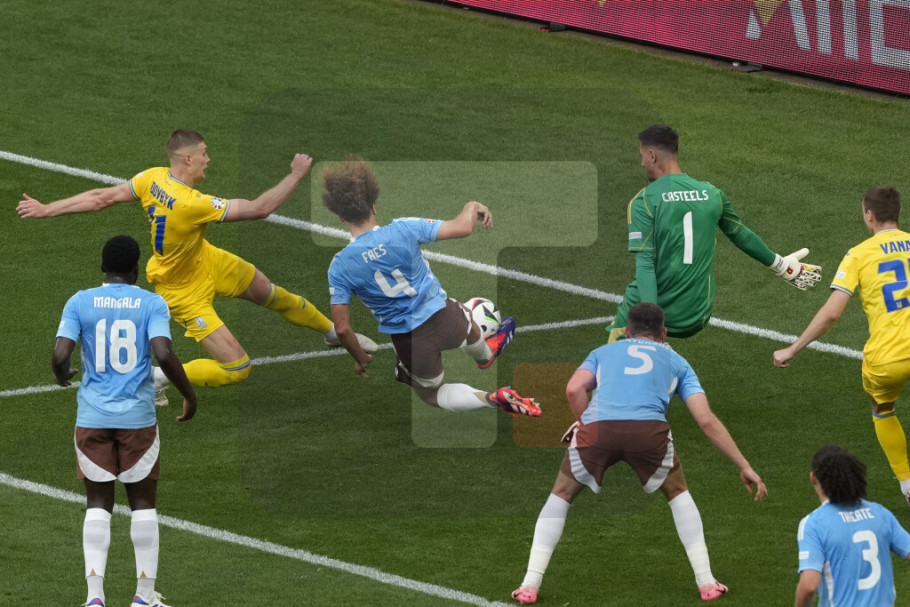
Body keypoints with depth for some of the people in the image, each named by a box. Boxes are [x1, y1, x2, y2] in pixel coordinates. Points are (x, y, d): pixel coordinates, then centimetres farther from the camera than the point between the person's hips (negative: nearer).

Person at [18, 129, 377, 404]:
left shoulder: (154, 179, -18)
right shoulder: (191, 204, -41)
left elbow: (101, 197, -13)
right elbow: (259, 209, -36)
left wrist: (47, 210, -2)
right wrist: (297, 175, -24)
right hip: (185, 292, -9)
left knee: (271, 295, 23)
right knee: (237, 369, -6)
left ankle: (333, 331, 46)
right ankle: (161, 378, 8)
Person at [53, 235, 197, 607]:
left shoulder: (80, 302, 0)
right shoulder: (152, 304, -3)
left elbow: (61, 354, -9)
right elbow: (163, 354, -16)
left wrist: (62, 377, 14)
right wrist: (189, 395, -1)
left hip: (93, 418, 1)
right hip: (138, 416, -1)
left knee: (98, 504, 7)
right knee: (143, 502, 10)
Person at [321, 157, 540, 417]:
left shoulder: (340, 268, -17)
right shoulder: (402, 230, -20)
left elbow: (342, 328, -14)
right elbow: (461, 228, -17)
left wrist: (360, 359, 5)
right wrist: (473, 207, 6)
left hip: (409, 342, -1)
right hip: (443, 316, 1)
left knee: (432, 394, 26)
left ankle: (491, 399, 1)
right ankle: (485, 354, 72)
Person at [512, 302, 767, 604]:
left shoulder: (603, 352, 33)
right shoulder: (676, 361, 32)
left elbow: (574, 389, 12)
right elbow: (707, 420, 22)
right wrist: (744, 466, 25)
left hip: (597, 430, 0)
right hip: (649, 429, 0)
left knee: (561, 496, 25)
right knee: (678, 494, 30)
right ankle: (706, 582, 24)